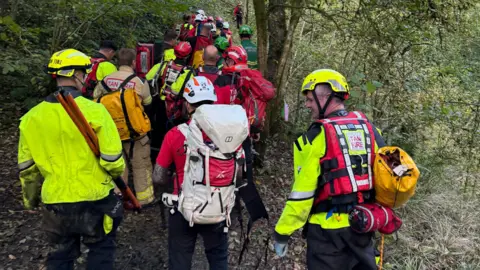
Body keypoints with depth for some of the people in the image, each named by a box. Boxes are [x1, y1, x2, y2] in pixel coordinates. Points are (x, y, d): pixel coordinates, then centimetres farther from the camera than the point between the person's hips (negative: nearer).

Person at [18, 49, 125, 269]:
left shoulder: (31, 117, -2)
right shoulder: (94, 110, -16)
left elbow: (26, 168, 6)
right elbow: (112, 160, -16)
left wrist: (30, 199, 22)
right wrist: (118, 172, 7)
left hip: (54, 202, 4)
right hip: (94, 199, -3)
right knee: (100, 250, 19)